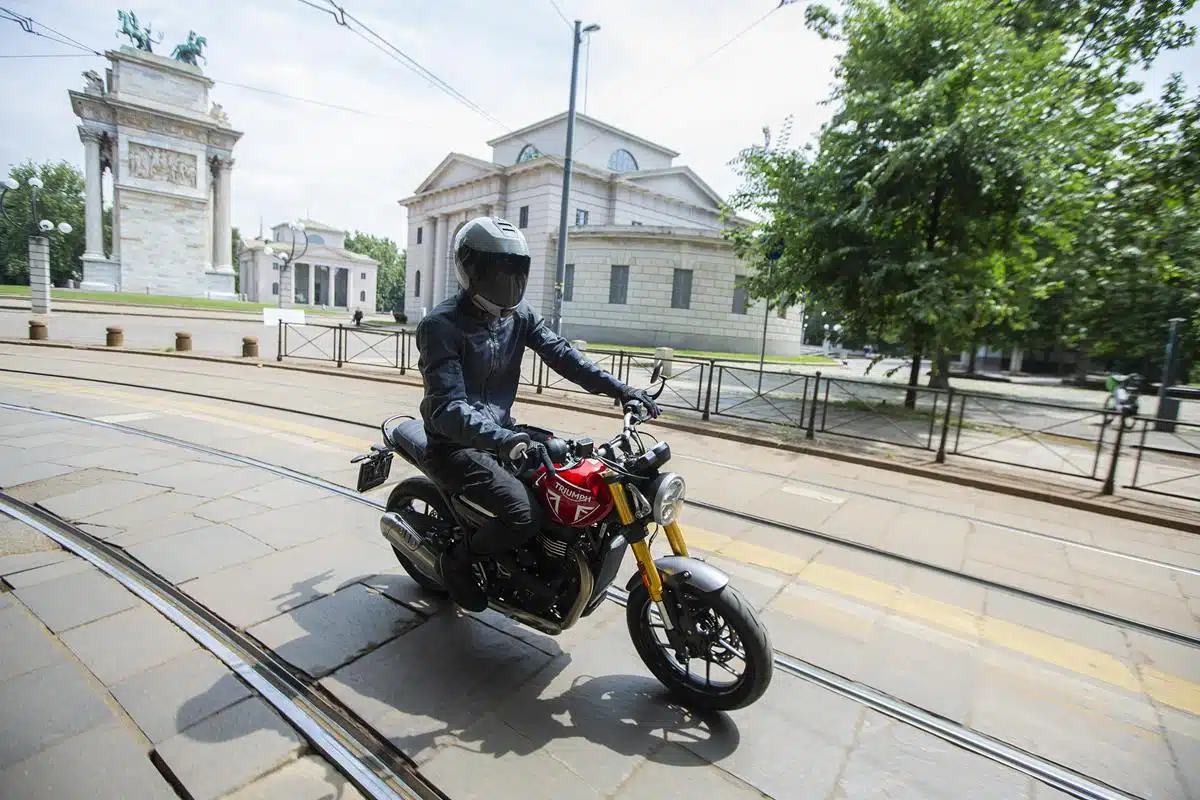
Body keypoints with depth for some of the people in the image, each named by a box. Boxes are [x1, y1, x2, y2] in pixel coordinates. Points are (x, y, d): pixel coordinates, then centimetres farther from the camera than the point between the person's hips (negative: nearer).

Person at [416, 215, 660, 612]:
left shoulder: (518, 314, 3)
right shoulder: (440, 325, -19)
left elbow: (559, 353, -4)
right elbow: (448, 406, -29)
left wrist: (618, 388, -15)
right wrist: (499, 439, -46)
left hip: (503, 431, 7)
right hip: (457, 444, -7)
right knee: (524, 512, -25)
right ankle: (458, 559, 4)